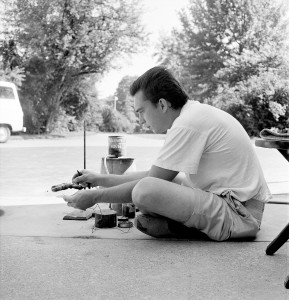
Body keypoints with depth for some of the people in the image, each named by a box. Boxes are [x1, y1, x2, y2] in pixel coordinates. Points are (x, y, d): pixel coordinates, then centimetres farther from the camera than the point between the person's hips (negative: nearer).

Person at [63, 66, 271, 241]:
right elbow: (156, 175, 16)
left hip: (239, 214, -10)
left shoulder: (188, 124, -17)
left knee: (145, 190, -29)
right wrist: (101, 179, 16)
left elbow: (147, 188, -15)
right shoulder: (195, 113, 13)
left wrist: (94, 197, -4)